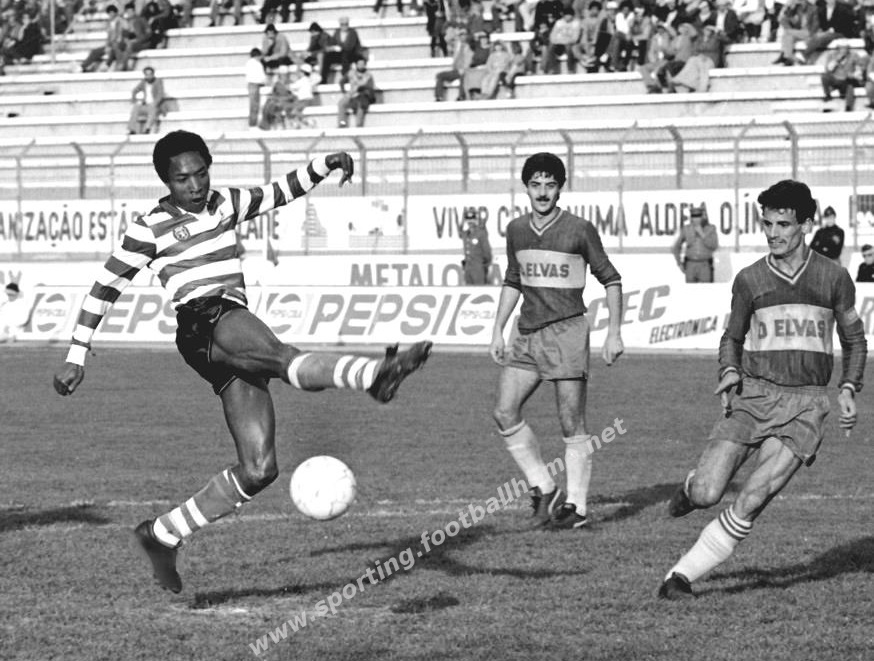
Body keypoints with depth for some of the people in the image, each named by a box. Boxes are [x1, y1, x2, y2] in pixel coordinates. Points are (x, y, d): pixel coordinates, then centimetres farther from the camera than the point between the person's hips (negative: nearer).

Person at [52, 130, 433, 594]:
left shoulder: (224, 205, 21)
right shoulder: (151, 228, 5)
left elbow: (281, 192, 27)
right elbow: (105, 289, 10)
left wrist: (324, 165, 8)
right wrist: (76, 358, 9)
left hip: (238, 337, 7)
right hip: (202, 325, -7)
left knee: (258, 469, -3)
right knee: (285, 359, -38)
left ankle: (160, 536, 8)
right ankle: (375, 374, -66)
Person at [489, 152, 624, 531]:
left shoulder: (579, 230, -6)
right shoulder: (516, 230, 9)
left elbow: (611, 280, 0)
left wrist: (614, 333, -5)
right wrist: (498, 331, 17)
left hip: (566, 330, -5)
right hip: (527, 333, 5)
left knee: (572, 425, -4)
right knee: (505, 413, -4)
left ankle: (575, 505, 3)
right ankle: (544, 490, 8)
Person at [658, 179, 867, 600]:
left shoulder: (833, 278, 3)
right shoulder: (749, 280, 4)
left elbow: (854, 339, 16)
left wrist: (848, 389, 1)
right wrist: (729, 372, -4)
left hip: (804, 405, -1)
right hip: (752, 396, 1)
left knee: (751, 501, -18)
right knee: (706, 495, -12)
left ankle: (683, 576, -8)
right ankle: (693, 487, 26)